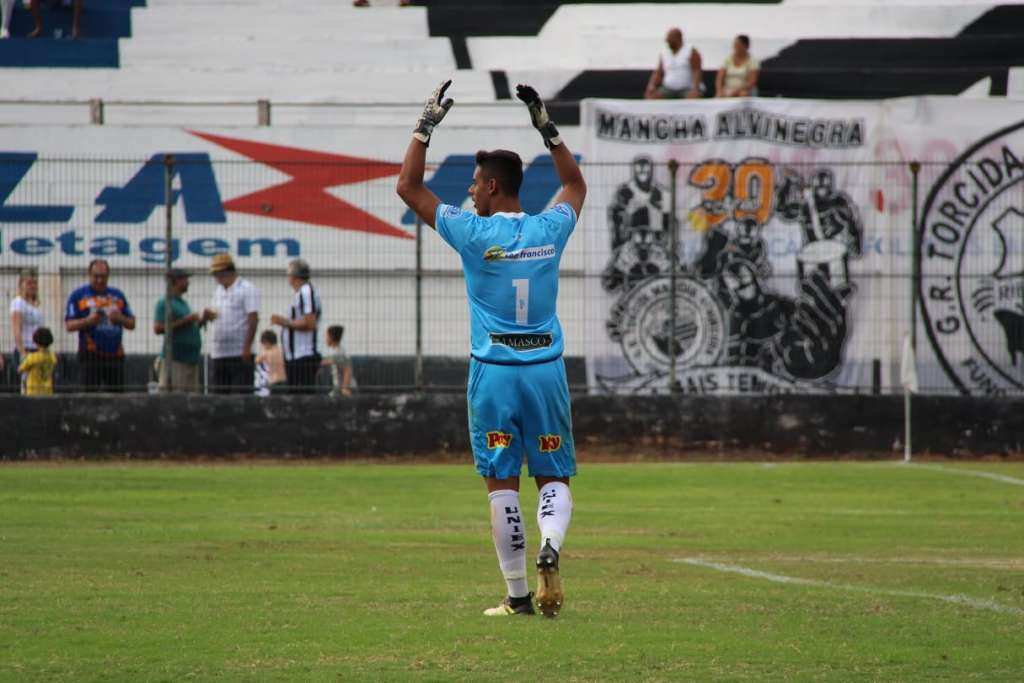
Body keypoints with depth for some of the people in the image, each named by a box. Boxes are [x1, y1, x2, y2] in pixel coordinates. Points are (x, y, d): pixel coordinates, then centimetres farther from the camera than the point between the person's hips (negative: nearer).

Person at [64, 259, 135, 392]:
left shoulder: (118, 295, 16)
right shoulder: (78, 295, 5)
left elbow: (131, 324, 16)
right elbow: (69, 325, 1)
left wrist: (120, 318, -5)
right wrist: (88, 321, -16)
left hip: (115, 355, 4)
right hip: (90, 355, -4)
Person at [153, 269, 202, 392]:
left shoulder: (183, 303, 22)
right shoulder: (165, 302, -6)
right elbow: (157, 329, -17)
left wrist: (201, 321, 11)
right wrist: (184, 321, -16)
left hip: (191, 358, 9)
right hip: (175, 359, -9)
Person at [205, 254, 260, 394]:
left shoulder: (247, 289, -5)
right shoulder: (218, 291, 17)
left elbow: (253, 319, -11)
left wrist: (247, 347, -18)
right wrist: (207, 315, -1)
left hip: (240, 353, -7)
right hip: (219, 354, 7)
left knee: (240, 393, -11)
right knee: (219, 393, 6)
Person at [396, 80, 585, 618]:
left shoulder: (473, 234, -8)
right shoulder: (550, 230, 0)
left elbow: (409, 188, 3)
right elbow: (575, 184, 24)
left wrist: (426, 126, 8)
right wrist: (546, 126, 23)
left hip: (493, 372, -2)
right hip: (546, 369, 2)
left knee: (502, 483, 3)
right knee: (553, 479, 9)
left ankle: (517, 594, 2)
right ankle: (550, 547, -21)